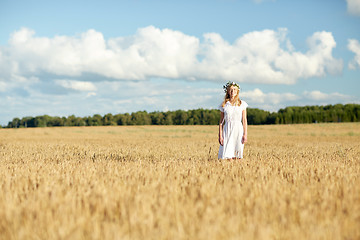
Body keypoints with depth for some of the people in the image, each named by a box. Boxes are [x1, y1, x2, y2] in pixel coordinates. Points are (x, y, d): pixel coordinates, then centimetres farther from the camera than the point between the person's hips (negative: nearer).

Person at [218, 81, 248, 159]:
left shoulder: (242, 104, 6)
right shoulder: (224, 105, 6)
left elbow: (244, 120, 5)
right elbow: (221, 121, 7)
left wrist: (245, 134, -2)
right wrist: (220, 135, 1)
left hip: (238, 130, 0)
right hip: (227, 130, 0)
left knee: (237, 157, -2)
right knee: (228, 157, -7)